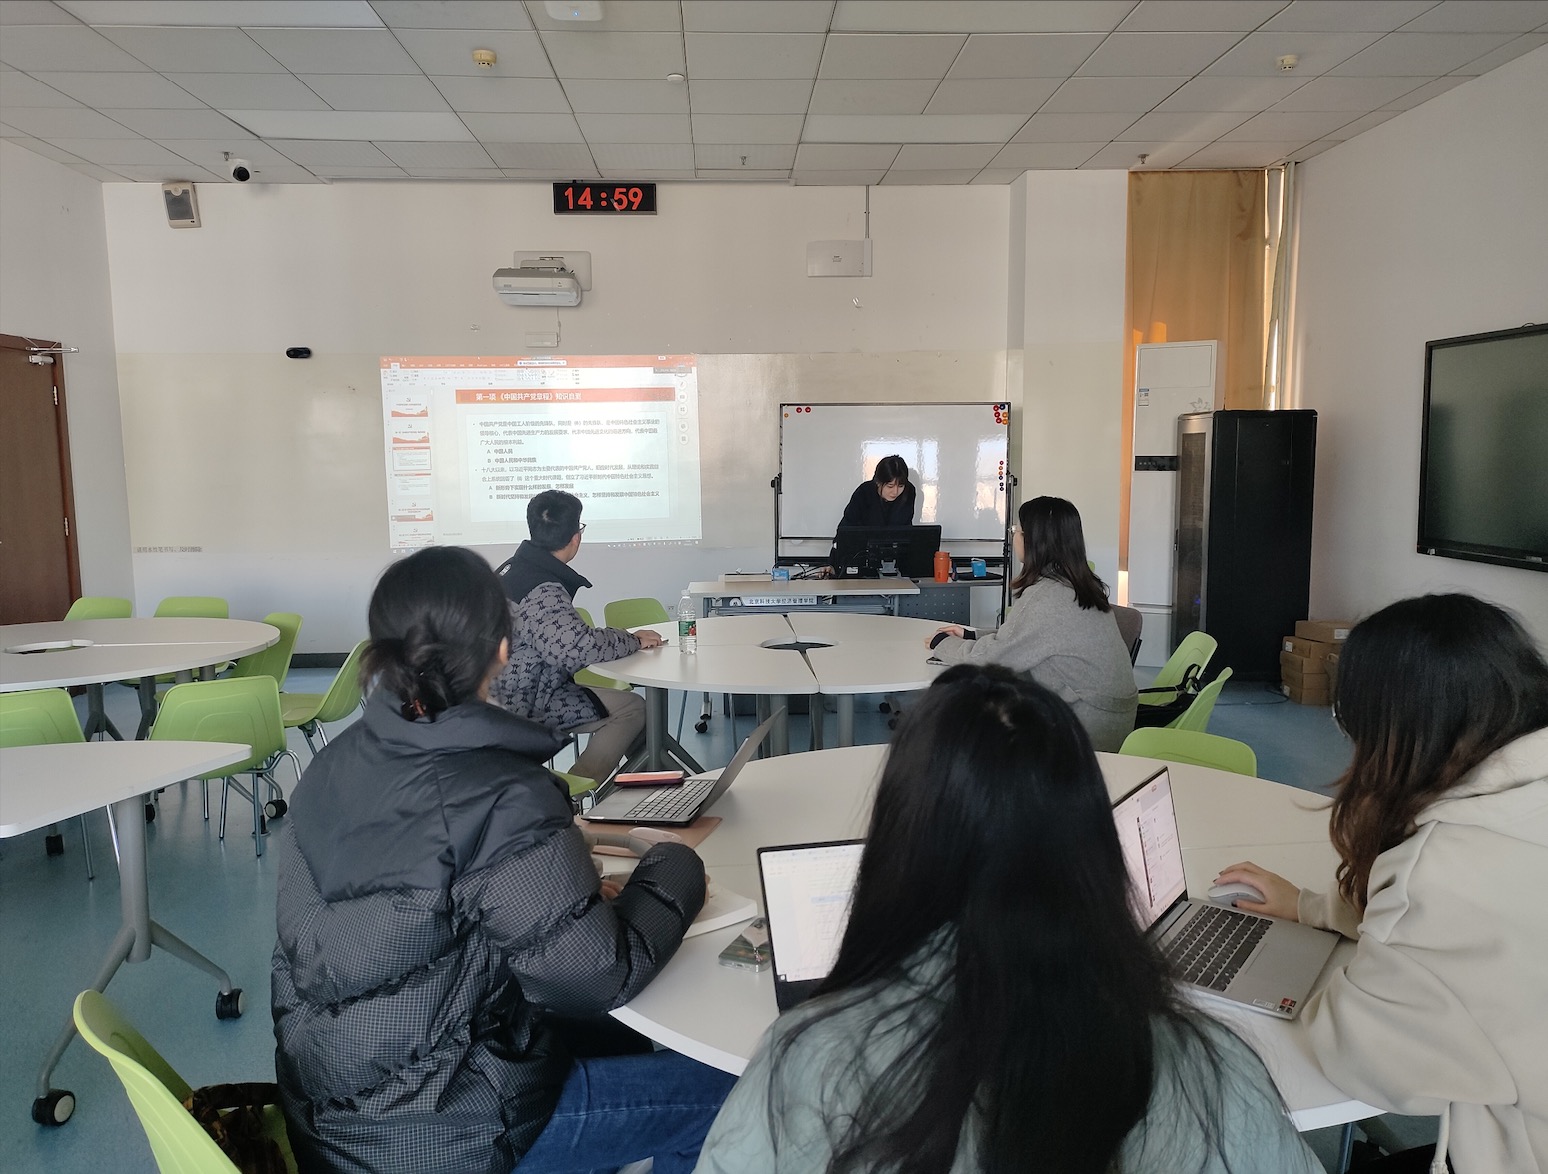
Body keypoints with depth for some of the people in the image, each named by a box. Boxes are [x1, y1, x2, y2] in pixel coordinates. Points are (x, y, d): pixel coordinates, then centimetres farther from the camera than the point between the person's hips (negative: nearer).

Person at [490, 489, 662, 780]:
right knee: (631, 708, -8)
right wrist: (633, 640, -18)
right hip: (523, 708, -10)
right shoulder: (543, 591, -25)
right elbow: (578, 648, -36)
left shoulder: (514, 567, 8)